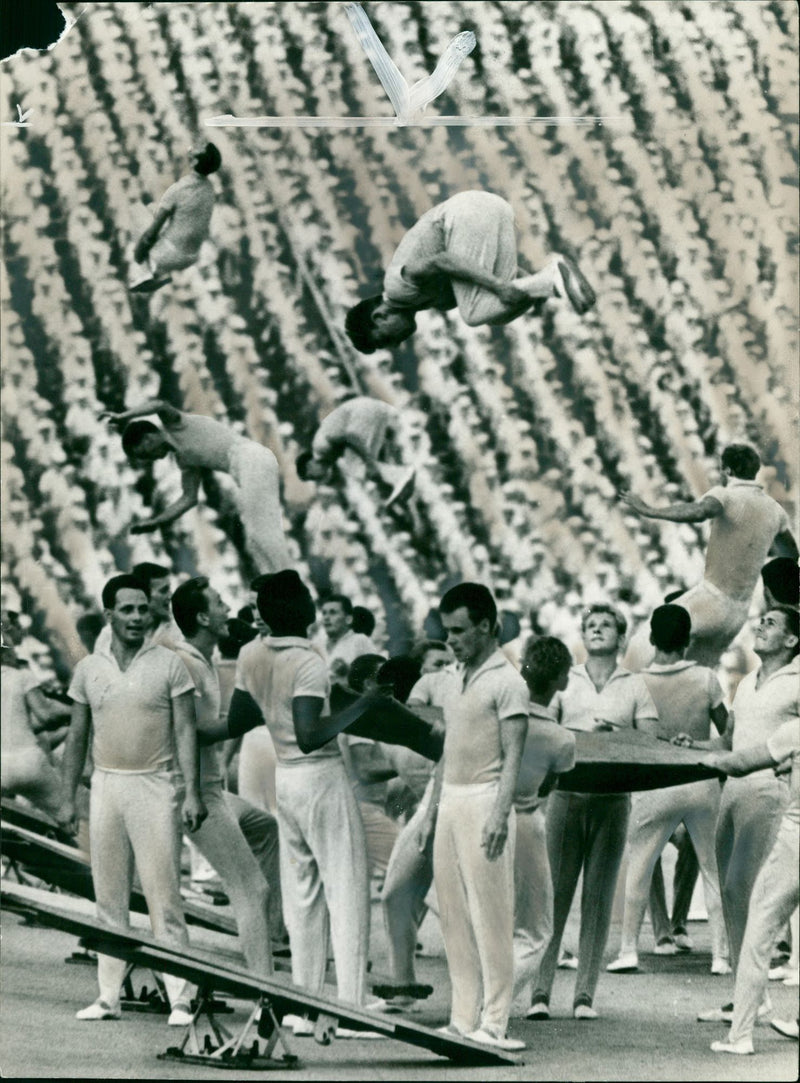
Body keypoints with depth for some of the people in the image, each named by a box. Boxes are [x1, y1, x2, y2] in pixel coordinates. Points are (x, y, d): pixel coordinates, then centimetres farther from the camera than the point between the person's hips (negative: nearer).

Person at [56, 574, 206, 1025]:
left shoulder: (169, 664, -1)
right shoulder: (89, 669, 8)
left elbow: (186, 730, -3)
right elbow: (78, 736, 13)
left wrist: (192, 792, -12)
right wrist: (68, 797, 10)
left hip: (155, 786, -4)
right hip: (107, 785, 4)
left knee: (164, 894, -8)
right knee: (109, 897, 6)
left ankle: (180, 998, -8)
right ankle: (109, 995, 9)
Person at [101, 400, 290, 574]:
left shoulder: (175, 425, 6)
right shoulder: (184, 460, 27)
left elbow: (159, 405, -14)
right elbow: (189, 498, 27)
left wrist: (123, 416, -14)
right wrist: (155, 522, 27)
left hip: (250, 457, -10)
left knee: (263, 532, -16)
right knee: (255, 539, 6)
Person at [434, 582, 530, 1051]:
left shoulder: (506, 682, -7)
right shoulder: (461, 678, 17)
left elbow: (513, 756, -13)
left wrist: (500, 813, -21)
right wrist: (439, 804, 17)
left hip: (484, 801, -8)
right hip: (451, 801, 8)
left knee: (490, 915, -7)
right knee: (454, 916, 7)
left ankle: (493, 1022, -7)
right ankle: (464, 1017, 10)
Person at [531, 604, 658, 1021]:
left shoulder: (634, 686, 11)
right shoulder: (564, 680, 12)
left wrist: (616, 736, -14)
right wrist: (585, 735, -16)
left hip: (612, 798, 0)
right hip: (567, 794, 0)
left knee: (599, 896, 1)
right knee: (554, 894, -5)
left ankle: (585, 994, 4)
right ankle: (540, 991, -4)